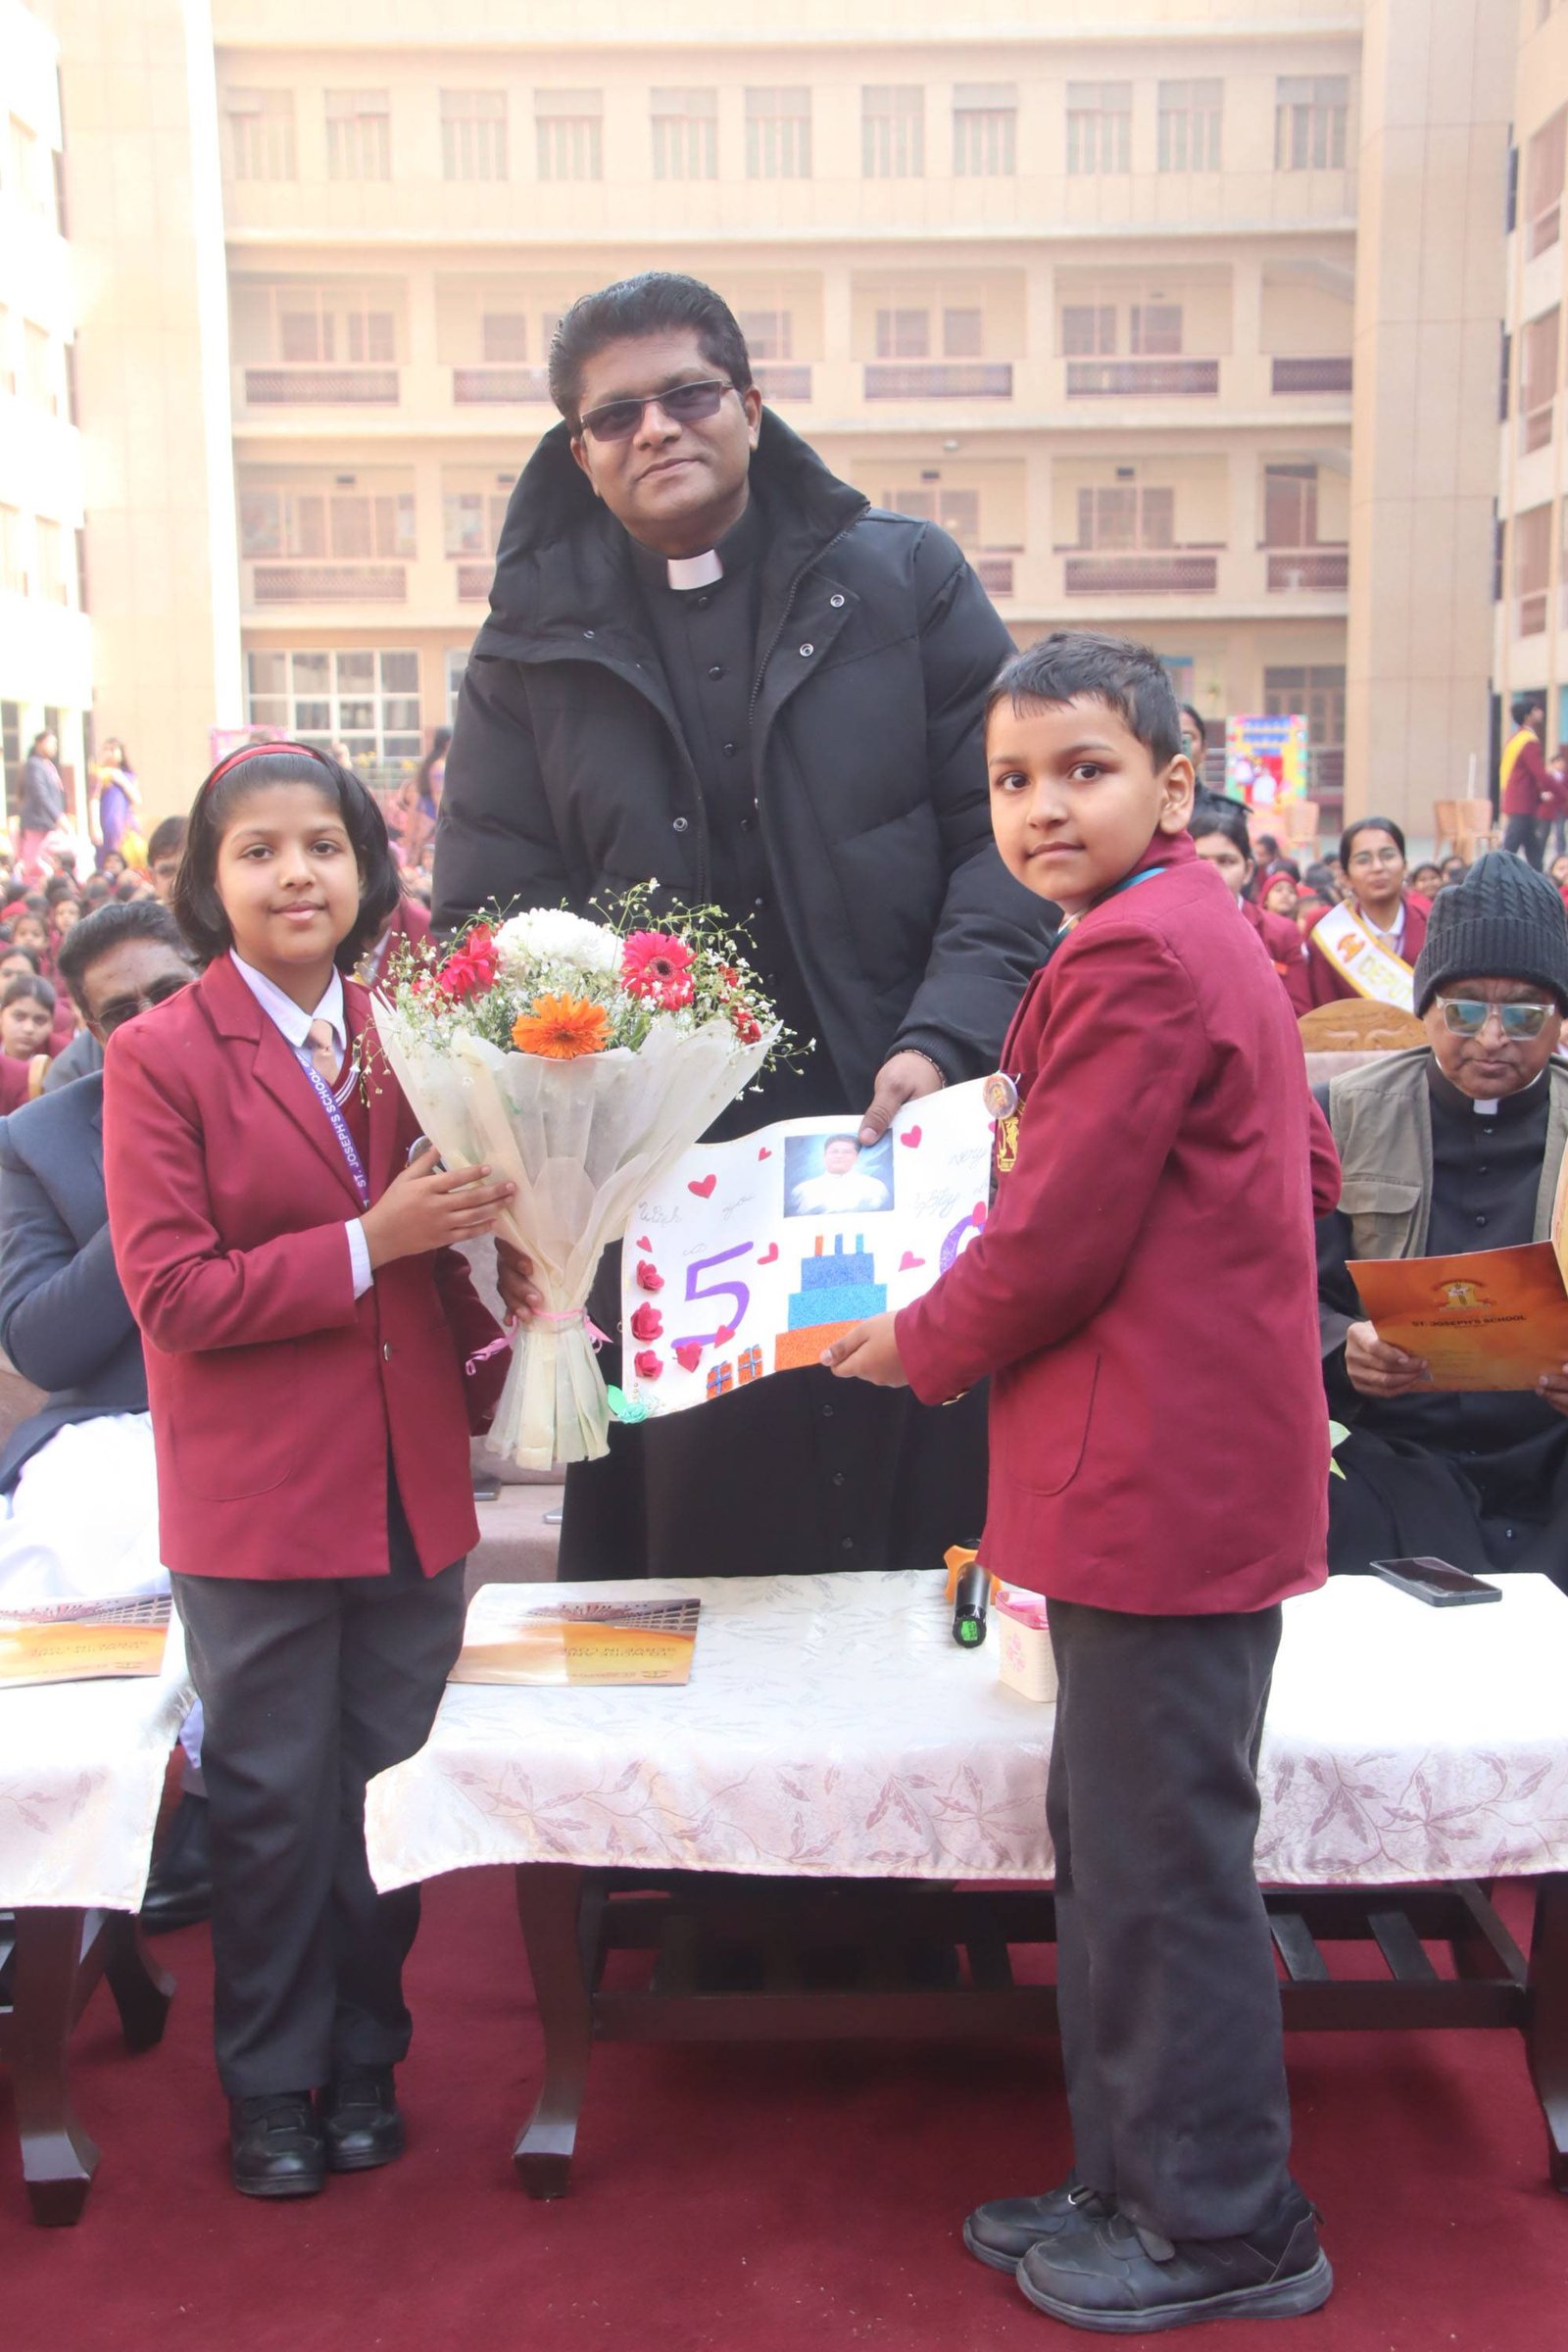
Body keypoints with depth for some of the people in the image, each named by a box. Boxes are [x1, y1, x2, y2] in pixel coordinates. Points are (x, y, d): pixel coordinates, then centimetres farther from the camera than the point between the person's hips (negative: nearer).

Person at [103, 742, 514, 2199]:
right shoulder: (159, 1058, -8)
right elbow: (171, 1293, -14)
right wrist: (367, 1247, -21)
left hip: (414, 1490, 4)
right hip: (256, 1501, -4)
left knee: (389, 1791, 14)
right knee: (274, 1804, 9)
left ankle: (363, 2063, 33)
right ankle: (271, 2088, 28)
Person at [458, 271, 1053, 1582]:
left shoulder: (906, 579, 8)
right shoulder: (533, 651, 10)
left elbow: (1007, 825, 3)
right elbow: (485, 923, 7)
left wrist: (947, 1041, -12)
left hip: (911, 1146, 0)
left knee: (937, 1515, 6)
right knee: (694, 1540, 6)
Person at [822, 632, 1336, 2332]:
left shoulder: (1134, 954, -17)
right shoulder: (1202, 935, 16)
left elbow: (1053, 1242, -19)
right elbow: (1302, 1172, 22)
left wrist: (914, 1348, -1)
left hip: (1159, 1484, -11)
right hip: (1181, 1470, 11)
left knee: (1162, 1865, 3)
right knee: (1112, 1844, 19)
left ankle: (1222, 2231, 20)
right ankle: (1134, 2178, 33)